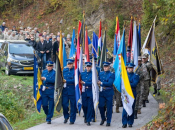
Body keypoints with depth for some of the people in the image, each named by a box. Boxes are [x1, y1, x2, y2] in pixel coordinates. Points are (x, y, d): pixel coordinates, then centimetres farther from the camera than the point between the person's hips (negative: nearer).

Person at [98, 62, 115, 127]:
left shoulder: (111, 74, -3)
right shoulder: (101, 73, 13)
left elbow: (110, 83, -14)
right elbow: (98, 80, 17)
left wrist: (101, 83, -14)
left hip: (109, 93, -4)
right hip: (102, 92, 4)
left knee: (109, 107, 1)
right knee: (101, 106, -2)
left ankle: (108, 121, 9)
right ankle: (103, 118, 21)